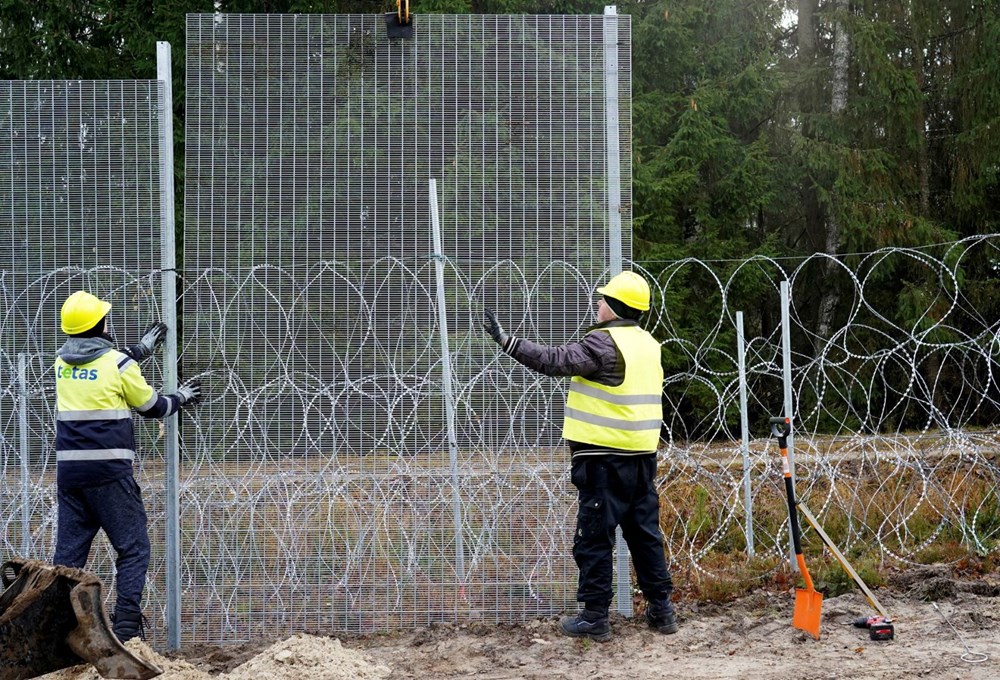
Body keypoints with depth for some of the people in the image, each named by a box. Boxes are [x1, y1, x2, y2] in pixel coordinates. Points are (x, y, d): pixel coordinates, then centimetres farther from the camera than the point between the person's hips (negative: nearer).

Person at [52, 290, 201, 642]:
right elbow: (152, 406, 4)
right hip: (109, 471, -5)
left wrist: (139, 350, 38)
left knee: (68, 551, 9)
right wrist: (181, 398, 24)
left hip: (69, 470, 6)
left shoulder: (62, 362, 8)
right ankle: (126, 627, -5)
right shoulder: (120, 364, -8)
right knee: (133, 548, 2)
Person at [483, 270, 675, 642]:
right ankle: (661, 609, 19)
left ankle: (595, 617, 3)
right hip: (643, 455, 8)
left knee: (594, 536, -1)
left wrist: (505, 339, -18)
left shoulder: (603, 343, -15)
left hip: (604, 457, -8)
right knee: (644, 532, 15)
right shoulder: (649, 344, 12)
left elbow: (552, 361, -20)